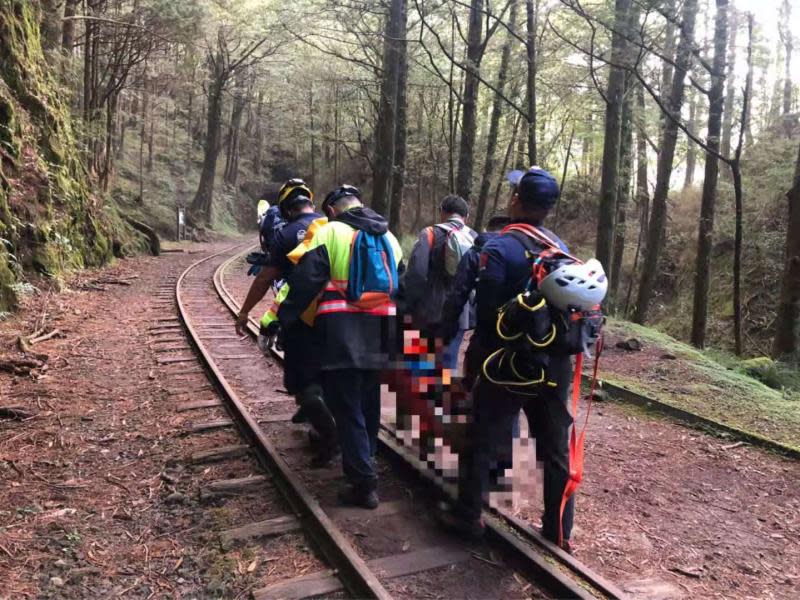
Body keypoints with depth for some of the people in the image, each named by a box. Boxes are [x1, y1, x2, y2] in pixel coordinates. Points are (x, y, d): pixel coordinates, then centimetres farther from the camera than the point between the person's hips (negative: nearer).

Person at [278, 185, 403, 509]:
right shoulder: (389, 238, 16)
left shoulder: (330, 232, -3)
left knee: (348, 410, 0)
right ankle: (363, 463, 36)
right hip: (379, 336, 6)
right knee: (369, 406, 20)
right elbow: (401, 288, 20)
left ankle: (364, 484, 1)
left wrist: (282, 318, -5)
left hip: (342, 335, -6)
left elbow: (305, 282, -11)